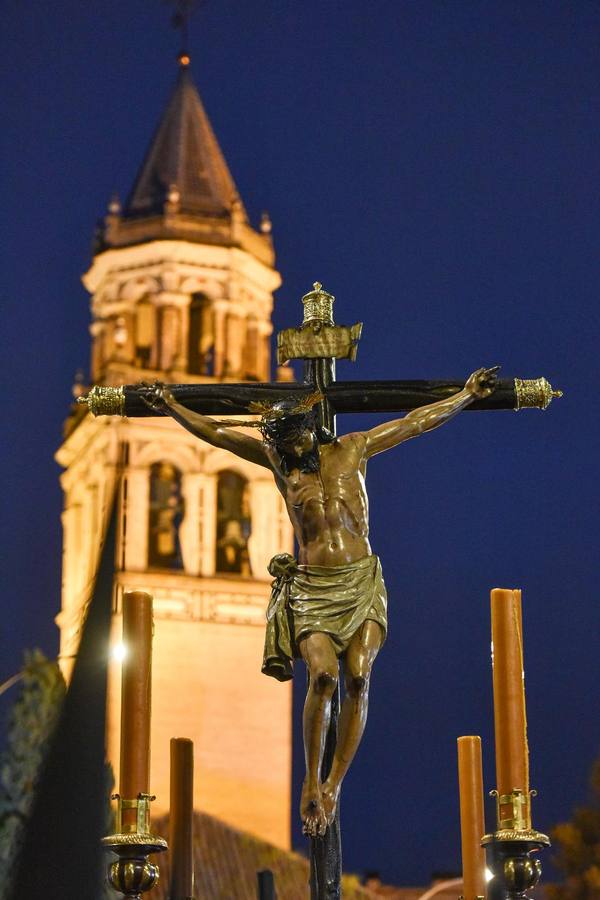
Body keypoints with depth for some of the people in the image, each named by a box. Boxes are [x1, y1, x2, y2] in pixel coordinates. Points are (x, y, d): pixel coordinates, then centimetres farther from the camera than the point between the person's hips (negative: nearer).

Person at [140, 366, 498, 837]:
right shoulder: (277, 460, 11)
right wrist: (170, 405, 16)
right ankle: (311, 782, -8)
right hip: (311, 586, -1)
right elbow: (215, 432, 16)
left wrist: (469, 393, 22)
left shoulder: (352, 449, 10)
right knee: (323, 675, -21)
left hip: (362, 581, 1)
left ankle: (335, 784, -10)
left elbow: (417, 422, 17)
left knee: (359, 678, -16)